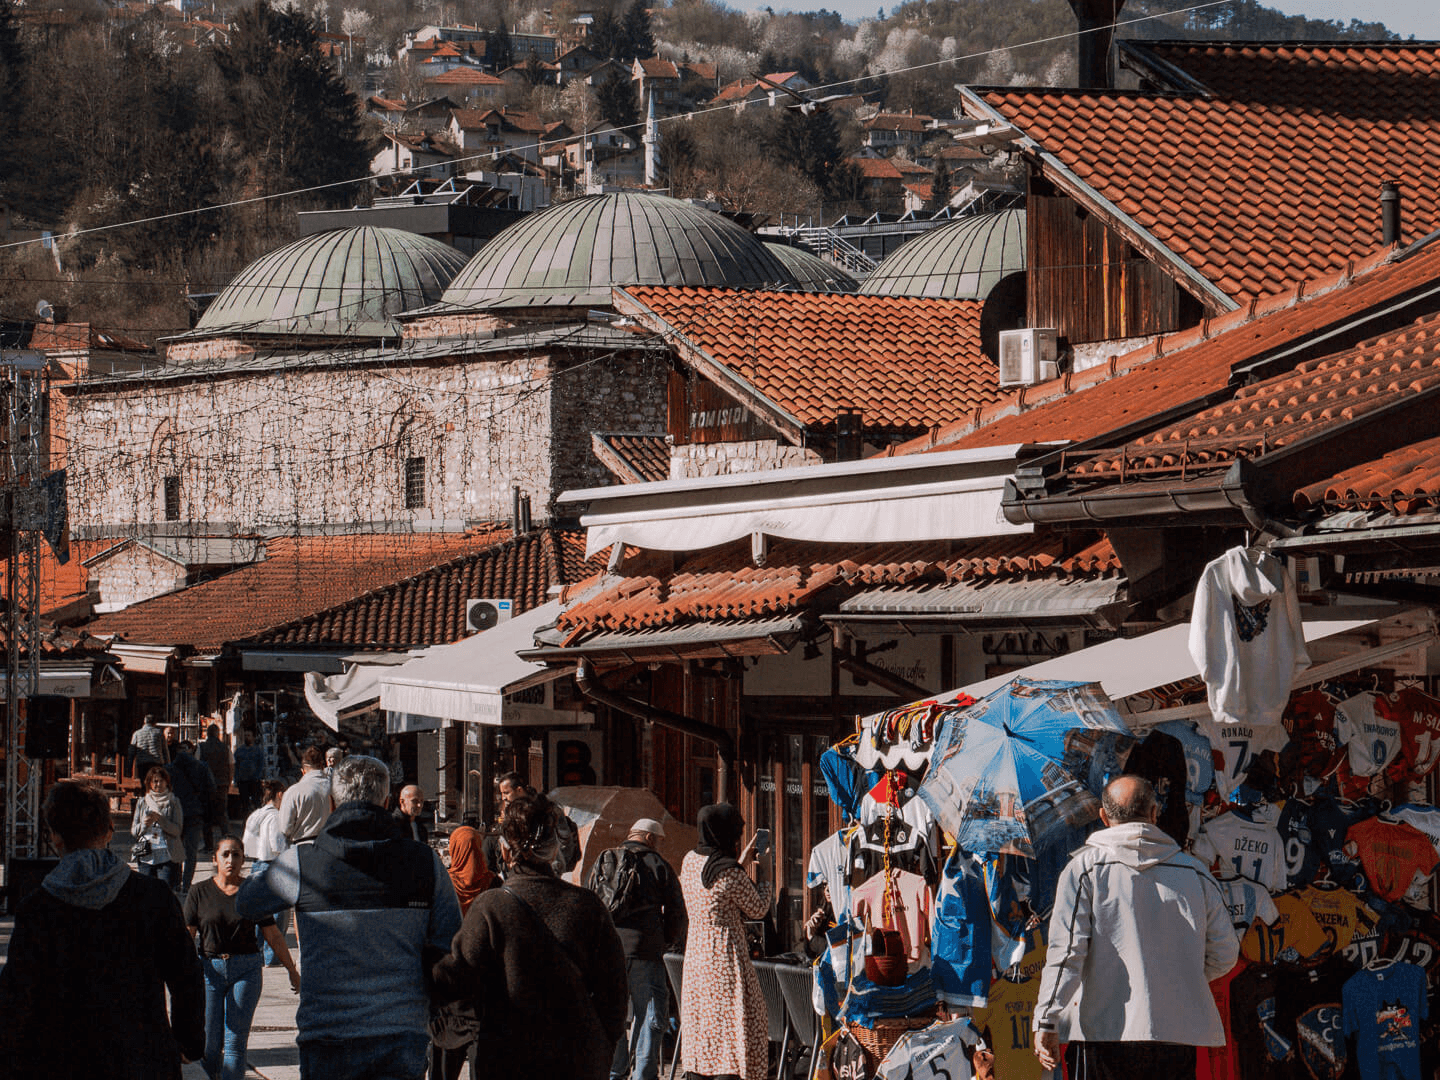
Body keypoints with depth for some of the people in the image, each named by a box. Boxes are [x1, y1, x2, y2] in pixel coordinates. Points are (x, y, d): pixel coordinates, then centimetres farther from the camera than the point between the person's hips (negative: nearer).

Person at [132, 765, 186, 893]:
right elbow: (133, 831, 11)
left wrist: (159, 819, -16)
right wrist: (144, 825, -11)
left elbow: (178, 830, -4)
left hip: (167, 856, -3)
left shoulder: (173, 803, 6)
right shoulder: (142, 803, 13)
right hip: (146, 856, 3)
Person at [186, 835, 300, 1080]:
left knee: (236, 1041, -7)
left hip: (246, 970, 0)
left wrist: (292, 971, 13)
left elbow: (273, 937, 10)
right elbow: (186, 936, -2)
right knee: (209, 1044, 0)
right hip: (209, 969, 0)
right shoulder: (200, 893, 2)